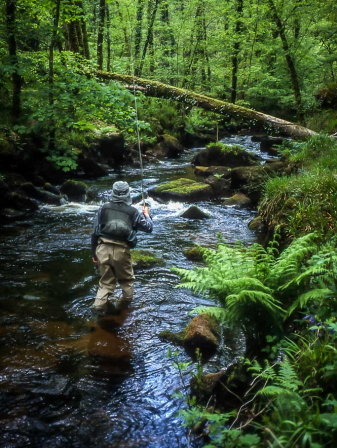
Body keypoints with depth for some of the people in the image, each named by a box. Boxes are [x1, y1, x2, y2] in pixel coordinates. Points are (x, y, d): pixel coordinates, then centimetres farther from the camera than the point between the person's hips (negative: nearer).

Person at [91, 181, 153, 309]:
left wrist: (94, 253, 16)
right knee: (126, 279, 22)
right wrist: (146, 214, 34)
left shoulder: (104, 208, 6)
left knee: (106, 281, 14)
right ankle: (127, 299, 29)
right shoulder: (132, 211, 3)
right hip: (121, 251, -2)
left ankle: (99, 304, 4)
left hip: (103, 249, 2)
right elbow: (149, 228, 14)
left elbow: (95, 232, 7)